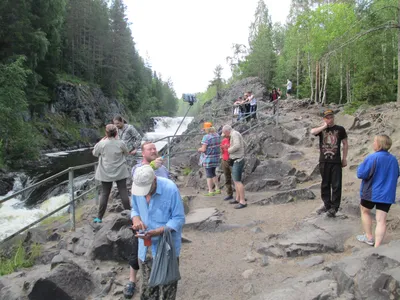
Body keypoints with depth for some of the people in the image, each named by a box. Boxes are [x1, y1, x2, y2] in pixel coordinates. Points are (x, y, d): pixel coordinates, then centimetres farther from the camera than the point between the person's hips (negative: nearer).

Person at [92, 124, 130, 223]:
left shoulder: (102, 143, -13)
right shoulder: (120, 143, -11)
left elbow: (95, 153, 5)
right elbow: (126, 152, 7)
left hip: (106, 173, 0)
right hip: (120, 172, 0)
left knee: (104, 194, 8)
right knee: (123, 192, 6)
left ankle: (99, 217, 13)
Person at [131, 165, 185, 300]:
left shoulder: (170, 189, -22)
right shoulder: (137, 188, -7)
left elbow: (179, 219, -16)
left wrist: (158, 231, -27)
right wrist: (136, 219, -13)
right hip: (145, 246, 5)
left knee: (167, 286, 10)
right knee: (147, 286, 19)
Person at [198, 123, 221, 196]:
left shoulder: (206, 137, -19)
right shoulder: (217, 135, 4)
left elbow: (203, 149, -20)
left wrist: (199, 149, 1)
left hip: (208, 159, -7)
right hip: (216, 157, 7)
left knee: (209, 175, 2)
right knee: (213, 173, 19)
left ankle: (210, 192, 6)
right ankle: (217, 189, 23)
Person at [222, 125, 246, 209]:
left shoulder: (234, 134, -16)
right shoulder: (236, 134, 14)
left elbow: (237, 146, -31)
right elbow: (243, 144, 26)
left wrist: (229, 150, -13)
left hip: (237, 161, -11)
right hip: (237, 161, 11)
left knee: (237, 181, -11)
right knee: (235, 180, 16)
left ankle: (243, 202, -9)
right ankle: (238, 199, 24)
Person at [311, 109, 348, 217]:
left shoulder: (340, 129, 1)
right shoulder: (321, 129, 4)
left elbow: (345, 144, 7)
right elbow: (312, 132, -19)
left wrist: (344, 158, 5)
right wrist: (324, 126, -17)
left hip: (336, 162, -2)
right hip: (324, 161, 2)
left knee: (336, 185, 0)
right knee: (325, 184, 11)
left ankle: (334, 207, 9)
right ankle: (327, 204, 25)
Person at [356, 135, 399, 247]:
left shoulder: (372, 158, -18)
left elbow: (361, 174, -18)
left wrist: (361, 166, 1)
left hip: (371, 193, -4)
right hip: (387, 195, 5)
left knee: (365, 211, 21)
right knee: (381, 220, 4)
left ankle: (369, 237, 25)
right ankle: (377, 247, 3)